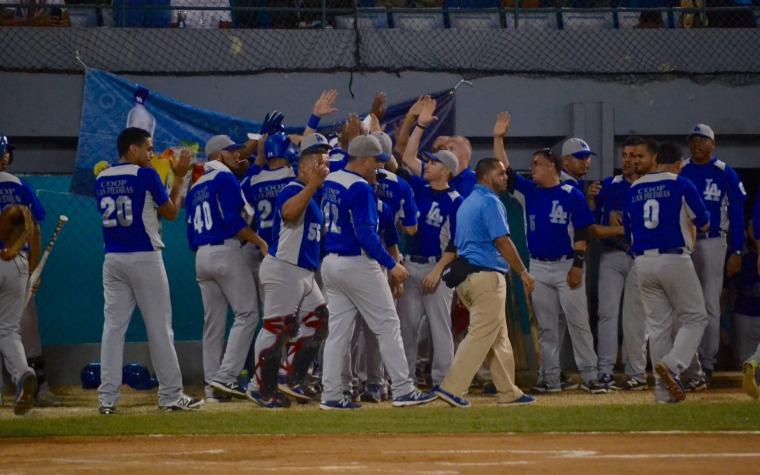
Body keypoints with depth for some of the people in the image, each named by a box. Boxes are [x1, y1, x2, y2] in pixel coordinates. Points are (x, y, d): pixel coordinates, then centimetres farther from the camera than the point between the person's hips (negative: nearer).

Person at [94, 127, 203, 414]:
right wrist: (179, 178, 9)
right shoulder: (145, 175, -8)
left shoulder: (102, 180, 9)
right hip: (145, 259, -5)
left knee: (113, 326, 3)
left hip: (112, 260, 5)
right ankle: (171, 396, 5)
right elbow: (171, 212, -1)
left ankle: (107, 398, -3)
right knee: (159, 328, 1)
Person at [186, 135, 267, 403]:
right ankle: (226, 376, -17)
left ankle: (212, 386, 8)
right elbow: (234, 221, -17)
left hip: (201, 257, 8)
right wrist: (261, 243, -12)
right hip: (226, 252, -8)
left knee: (213, 322, 9)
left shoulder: (195, 188, 19)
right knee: (247, 313, -7)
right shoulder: (225, 179, -6)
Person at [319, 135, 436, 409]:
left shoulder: (330, 181, 8)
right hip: (357, 263, -8)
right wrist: (392, 265, -17)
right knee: (388, 325, 0)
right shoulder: (360, 188, -17)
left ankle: (331, 395, 5)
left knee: (339, 330, 9)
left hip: (330, 262, 8)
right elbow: (366, 233, -22)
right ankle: (402, 390, 1)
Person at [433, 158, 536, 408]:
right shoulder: (490, 202, -10)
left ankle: (509, 393, 14)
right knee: (481, 335, -9)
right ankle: (451, 387, -15)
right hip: (487, 275, -10)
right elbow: (503, 242, -16)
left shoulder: (467, 203, 19)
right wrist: (523, 272, -10)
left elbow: (458, 245, 21)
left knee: (499, 337, 13)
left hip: (465, 274, 10)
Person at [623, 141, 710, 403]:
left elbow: (628, 231, 19)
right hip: (674, 260, -5)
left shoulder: (635, 189, 12)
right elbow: (704, 224, 3)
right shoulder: (681, 185, -3)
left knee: (658, 325, 9)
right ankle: (672, 364, -18)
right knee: (694, 318, 5)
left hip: (643, 262, 5)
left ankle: (664, 388, 6)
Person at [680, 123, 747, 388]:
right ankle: (692, 370, 0)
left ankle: (707, 365, 5)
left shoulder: (725, 174, 1)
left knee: (710, 305, -1)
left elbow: (737, 214, 2)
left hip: (712, 244, -2)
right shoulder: (679, 173, 7)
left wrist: (736, 251, -3)